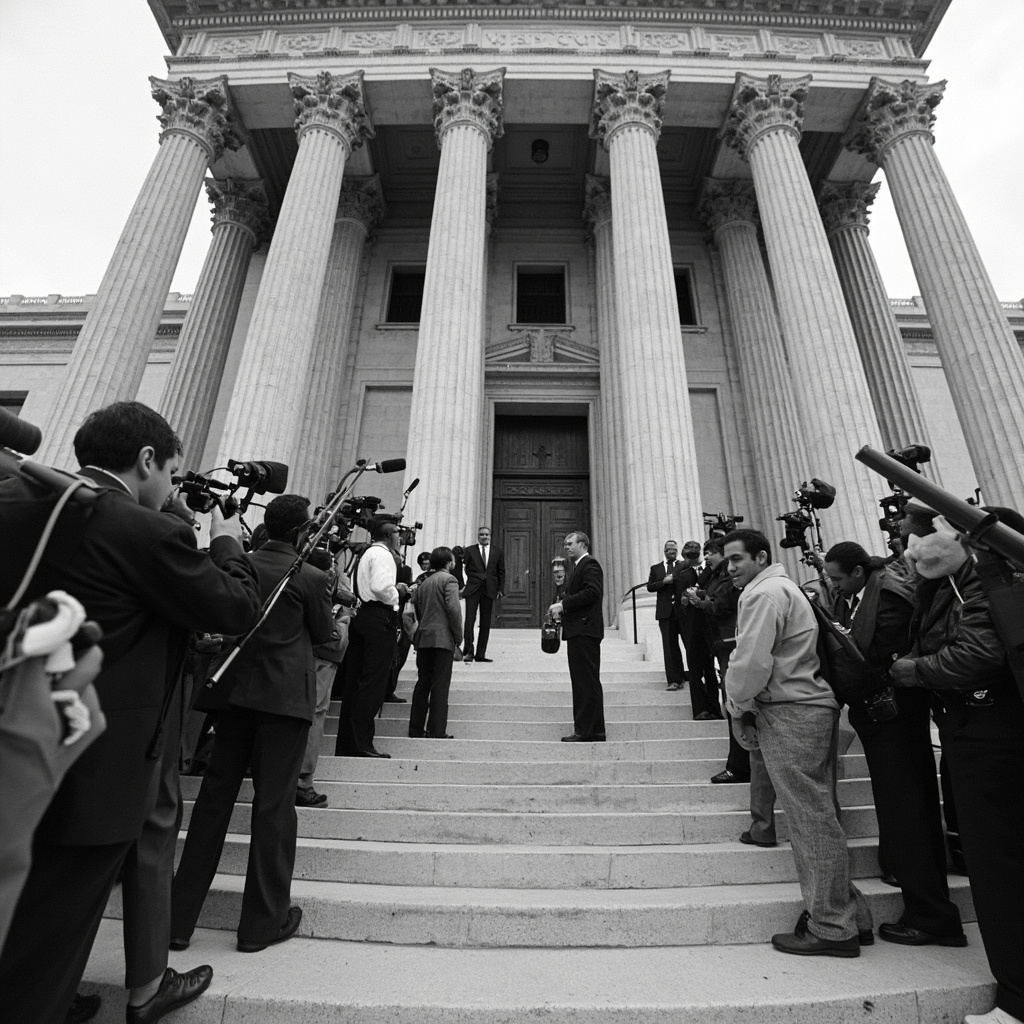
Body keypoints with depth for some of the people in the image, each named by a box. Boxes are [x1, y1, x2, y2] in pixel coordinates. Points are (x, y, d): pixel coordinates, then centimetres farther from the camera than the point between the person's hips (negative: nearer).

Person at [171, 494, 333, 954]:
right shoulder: (310, 577, -12)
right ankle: (262, 922, 18)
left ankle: (180, 917, 26)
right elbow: (323, 634, 0)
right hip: (284, 694, -5)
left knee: (214, 795, 15)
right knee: (274, 803, 5)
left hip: (232, 688, 6)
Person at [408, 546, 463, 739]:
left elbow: (417, 609, 16)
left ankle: (416, 728, 17)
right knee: (440, 685, -2)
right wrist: (458, 637, -8)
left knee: (423, 683, 13)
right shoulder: (448, 579, -5)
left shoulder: (423, 582, 17)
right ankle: (437, 731, 1)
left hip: (423, 638, 7)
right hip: (443, 638, -7)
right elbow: (453, 609, -15)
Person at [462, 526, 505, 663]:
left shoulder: (498, 552, 11)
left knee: (485, 623, 4)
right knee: (470, 620, -10)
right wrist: (463, 584, -2)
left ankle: (480, 654, 10)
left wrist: (500, 589, 4)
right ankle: (468, 651, -3)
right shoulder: (469, 551, 6)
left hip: (489, 590, 2)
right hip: (472, 589, -2)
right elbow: (466, 569, 6)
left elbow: (501, 572, 11)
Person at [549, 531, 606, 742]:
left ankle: (586, 730, -2)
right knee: (584, 682, 13)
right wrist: (562, 607, 6)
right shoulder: (579, 566, 23)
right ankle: (595, 730, 20)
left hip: (585, 630, -11)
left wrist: (563, 605, -18)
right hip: (578, 631, 11)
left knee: (587, 681, -7)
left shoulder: (590, 564, -7)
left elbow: (592, 592, -21)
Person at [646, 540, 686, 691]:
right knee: (669, 646, -2)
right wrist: (664, 581, -11)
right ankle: (673, 679, 0)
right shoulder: (656, 568, 12)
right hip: (666, 611, 1)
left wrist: (673, 579, -17)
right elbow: (650, 587, 3)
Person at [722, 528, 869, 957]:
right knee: (817, 816, 16)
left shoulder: (764, 593, -13)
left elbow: (752, 663, -21)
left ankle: (832, 928, 11)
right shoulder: (783, 587, 20)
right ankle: (850, 915, 27)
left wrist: (736, 706, -4)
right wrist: (745, 705, 14)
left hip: (790, 714, -10)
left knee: (813, 819, -1)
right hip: (813, 708, 10)